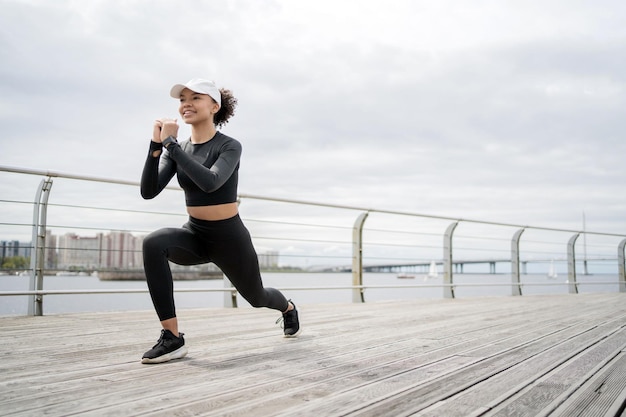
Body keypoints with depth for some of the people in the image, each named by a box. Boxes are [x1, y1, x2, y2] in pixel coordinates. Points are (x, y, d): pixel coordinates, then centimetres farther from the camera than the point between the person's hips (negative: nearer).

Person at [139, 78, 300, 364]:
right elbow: (148, 191, -13)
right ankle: (172, 338, -24)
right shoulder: (177, 150, -2)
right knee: (153, 243, -30)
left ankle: (288, 308, 58)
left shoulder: (230, 146, -15)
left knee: (256, 297, 18)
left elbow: (210, 182, -35)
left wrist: (170, 143, -30)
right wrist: (156, 145, -24)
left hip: (229, 237, -3)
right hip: (194, 235, 4)